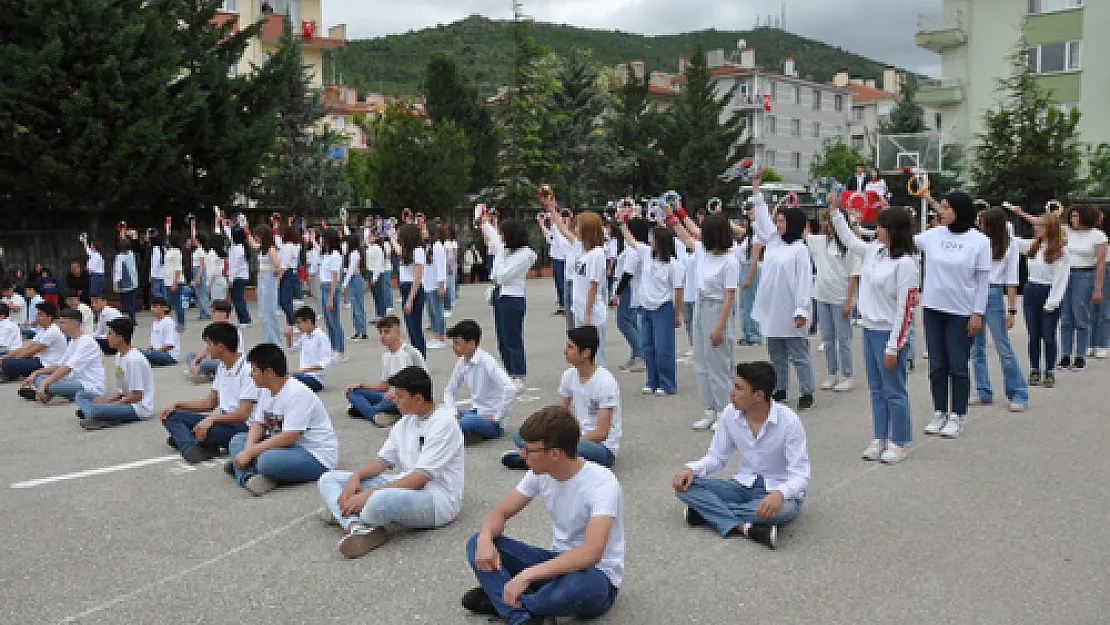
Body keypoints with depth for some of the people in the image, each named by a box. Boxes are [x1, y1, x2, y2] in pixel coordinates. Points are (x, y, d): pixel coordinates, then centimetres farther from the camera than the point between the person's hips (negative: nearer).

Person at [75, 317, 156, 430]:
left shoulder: (134, 359, -19)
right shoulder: (119, 356, 12)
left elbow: (137, 396, -19)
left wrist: (108, 402, -12)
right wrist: (107, 399, -1)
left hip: (139, 408, -11)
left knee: (96, 409, -36)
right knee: (81, 395, 9)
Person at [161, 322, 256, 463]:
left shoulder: (246, 371, -16)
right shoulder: (221, 367, 14)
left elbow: (243, 414, -21)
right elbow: (210, 403, 20)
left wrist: (212, 419, -29)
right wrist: (178, 405, 9)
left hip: (241, 425, -10)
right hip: (222, 420, 10)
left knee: (203, 433, -39)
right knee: (171, 416, -5)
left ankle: (182, 437, -6)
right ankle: (191, 448, -30)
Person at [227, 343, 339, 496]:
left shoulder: (297, 393, -21)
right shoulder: (265, 391, 9)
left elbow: (289, 437, -26)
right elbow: (258, 424, 7)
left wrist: (250, 452, -23)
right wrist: (248, 449, -13)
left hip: (316, 455, -10)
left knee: (267, 461, -35)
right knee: (237, 440, 2)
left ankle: (241, 468, -4)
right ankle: (248, 477, -24)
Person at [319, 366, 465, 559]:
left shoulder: (443, 423, -14)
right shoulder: (406, 421, 14)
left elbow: (421, 478, -21)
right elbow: (384, 460, 15)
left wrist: (369, 494, -25)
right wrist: (356, 477, -7)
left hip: (438, 498, -9)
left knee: (379, 501, -41)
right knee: (328, 479, 1)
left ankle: (347, 517, -6)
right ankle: (358, 527, -26)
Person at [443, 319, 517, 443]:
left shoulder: (486, 362, -17)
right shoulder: (462, 362, 4)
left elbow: (510, 389, -29)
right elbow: (449, 390, 18)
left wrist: (496, 417, -22)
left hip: (491, 420, -8)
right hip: (475, 413, 8)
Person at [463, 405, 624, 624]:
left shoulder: (602, 484, -26)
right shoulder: (540, 473, -4)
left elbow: (591, 553, -38)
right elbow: (501, 512, 2)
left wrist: (527, 575, -44)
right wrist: (485, 538, -21)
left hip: (598, 575, -6)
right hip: (558, 563, 7)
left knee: (579, 584, -43)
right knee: (477, 545, -10)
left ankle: (499, 599, -18)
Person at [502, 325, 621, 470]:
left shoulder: (605, 382, -19)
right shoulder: (569, 375, 3)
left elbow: (601, 433, -21)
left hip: (603, 447, -7)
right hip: (577, 437, 7)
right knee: (519, 435, -4)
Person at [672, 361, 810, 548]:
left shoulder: (788, 421, -19)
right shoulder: (731, 414, -6)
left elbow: (800, 474, -20)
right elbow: (717, 456, 6)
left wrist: (779, 494, -43)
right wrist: (692, 469, -15)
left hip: (777, 491, -4)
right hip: (744, 485, 4)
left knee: (785, 508, -40)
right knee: (685, 485, -18)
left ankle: (707, 510, -25)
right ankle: (743, 527, -35)